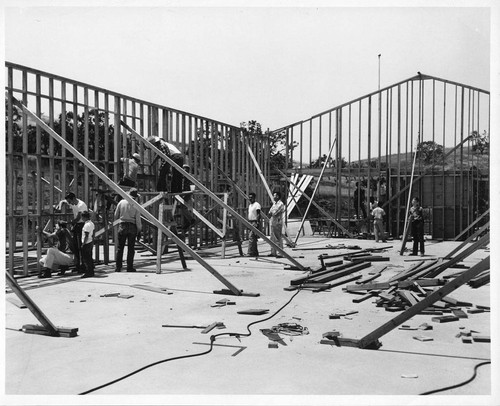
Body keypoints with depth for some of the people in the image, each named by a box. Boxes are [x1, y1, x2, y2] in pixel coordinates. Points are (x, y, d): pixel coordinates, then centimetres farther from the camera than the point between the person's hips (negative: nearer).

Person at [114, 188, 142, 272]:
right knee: (131, 248, 6)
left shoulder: (121, 202, 0)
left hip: (122, 225, 2)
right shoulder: (136, 205, -6)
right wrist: (139, 231, 2)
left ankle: (118, 267, 6)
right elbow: (138, 220, -7)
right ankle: (129, 267, 7)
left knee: (120, 248, 7)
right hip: (132, 227, -1)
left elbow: (116, 216, 6)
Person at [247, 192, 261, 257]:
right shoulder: (250, 205, 18)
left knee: (251, 237, -15)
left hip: (254, 222, -9)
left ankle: (250, 253, -17)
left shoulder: (257, 205, -9)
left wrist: (257, 223, -24)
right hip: (250, 222, 9)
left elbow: (258, 215, -16)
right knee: (253, 239, 10)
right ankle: (255, 253, 15)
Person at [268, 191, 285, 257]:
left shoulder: (281, 204, -10)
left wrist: (271, 213, 0)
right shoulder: (274, 204, 18)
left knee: (278, 238, -7)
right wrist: (271, 213, -5)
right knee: (272, 238, 11)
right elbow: (270, 213, 15)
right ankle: (273, 252, 17)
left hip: (277, 223, -9)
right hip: (272, 223, 9)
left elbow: (275, 213, -18)